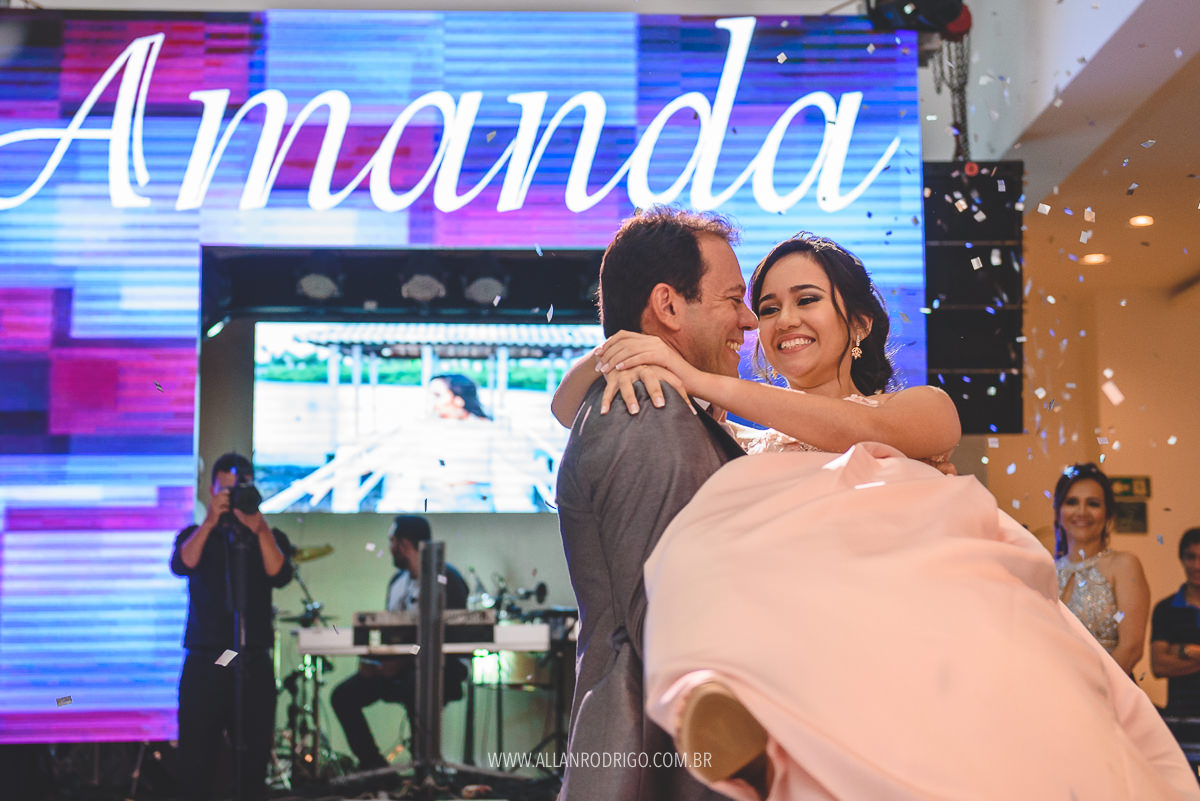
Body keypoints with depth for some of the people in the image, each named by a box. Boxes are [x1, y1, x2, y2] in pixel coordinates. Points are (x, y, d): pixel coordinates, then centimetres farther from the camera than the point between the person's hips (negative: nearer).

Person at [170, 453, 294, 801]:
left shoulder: (270, 538, 11)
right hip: (204, 664, 0)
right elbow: (181, 565, -10)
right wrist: (210, 522, -20)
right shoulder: (196, 535, 11)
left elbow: (279, 575, -8)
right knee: (195, 763, -4)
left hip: (254, 665, 0)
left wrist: (259, 528, -19)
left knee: (253, 765, -2)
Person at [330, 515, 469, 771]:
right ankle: (373, 765, 4)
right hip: (400, 663, 8)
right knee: (343, 695, -6)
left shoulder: (446, 578, -11)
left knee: (414, 688, -40)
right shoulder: (398, 581, 16)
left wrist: (402, 662, -24)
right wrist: (373, 660, -2)